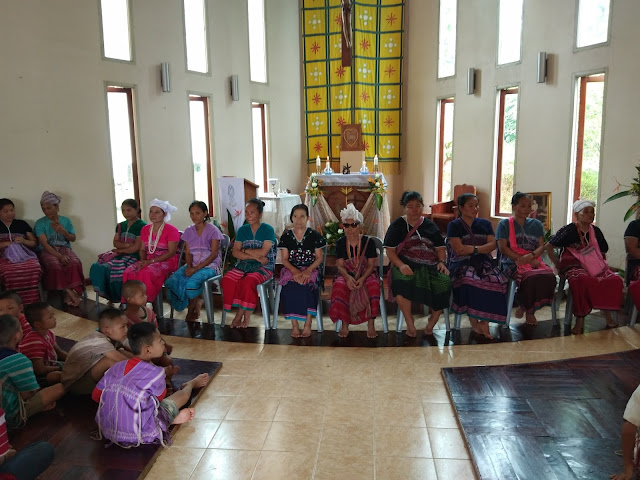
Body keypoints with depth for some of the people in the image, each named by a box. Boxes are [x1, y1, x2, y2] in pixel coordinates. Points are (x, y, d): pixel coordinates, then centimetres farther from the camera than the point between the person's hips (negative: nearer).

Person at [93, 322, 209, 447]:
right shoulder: (155, 372, -18)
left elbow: (95, 396, 5)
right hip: (138, 435, -5)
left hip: (107, 431, 6)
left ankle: (173, 417, 20)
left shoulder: (117, 367, -2)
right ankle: (191, 384, 44)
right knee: (183, 393, 13)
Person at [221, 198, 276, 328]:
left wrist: (244, 250, -2)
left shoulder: (268, 230, 0)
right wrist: (255, 257, -12)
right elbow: (235, 252, 1)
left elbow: (263, 252, -13)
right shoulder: (242, 230, 13)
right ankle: (241, 312, -13)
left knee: (248, 281, -35)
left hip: (264, 268, -4)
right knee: (227, 280, -25)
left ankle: (246, 316, -15)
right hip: (244, 265, 4)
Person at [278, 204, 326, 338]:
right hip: (291, 270, 1)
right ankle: (294, 325, -26)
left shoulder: (314, 235, 6)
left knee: (308, 285, -34)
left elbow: (319, 258, 4)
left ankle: (308, 324, -25)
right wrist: (295, 271, -15)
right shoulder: (286, 236, 10)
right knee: (291, 287, -33)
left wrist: (308, 270, -15)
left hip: (310, 270, -1)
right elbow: (284, 259, 5)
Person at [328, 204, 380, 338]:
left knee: (373, 284, -35)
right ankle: (344, 324, -24)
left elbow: (371, 264, -4)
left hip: (366, 274, -1)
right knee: (339, 285, -34)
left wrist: (363, 278, -23)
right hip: (347, 274, 1)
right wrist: (348, 277, -23)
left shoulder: (368, 242, 0)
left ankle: (371, 324, -26)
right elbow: (340, 265, -2)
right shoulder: (340, 243, 4)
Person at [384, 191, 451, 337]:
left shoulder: (429, 225, 18)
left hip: (430, 266, 3)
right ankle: (410, 323, -16)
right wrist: (401, 265, -17)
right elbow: (390, 250, 1)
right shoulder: (397, 225, 9)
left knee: (445, 282, -27)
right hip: (407, 265, -2)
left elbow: (440, 248, 18)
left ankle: (432, 321, -1)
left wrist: (441, 262, -3)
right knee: (400, 281, -36)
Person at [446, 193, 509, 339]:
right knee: (470, 280, -38)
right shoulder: (454, 226, 6)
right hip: (462, 264, -3)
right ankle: (473, 321, -21)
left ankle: (485, 321, -19)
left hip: (484, 262, 4)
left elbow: (493, 245, 5)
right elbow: (459, 249, -7)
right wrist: (482, 247, 1)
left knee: (498, 280, -29)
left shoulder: (485, 224, 19)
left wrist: (473, 248, -9)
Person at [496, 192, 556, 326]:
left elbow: (541, 246, 10)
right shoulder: (505, 224, 7)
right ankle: (528, 311, -3)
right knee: (530, 277, -35)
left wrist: (531, 256, -13)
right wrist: (522, 260, -13)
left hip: (534, 261, 4)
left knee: (549, 276, -29)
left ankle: (529, 308, -4)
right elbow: (502, 247, -4)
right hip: (512, 262, -4)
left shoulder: (536, 224, 20)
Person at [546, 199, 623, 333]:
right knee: (581, 279, -39)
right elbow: (549, 247, -2)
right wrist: (557, 264, -5)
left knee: (614, 280, -21)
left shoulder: (596, 231, 12)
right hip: (574, 265, -5)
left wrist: (600, 264, 9)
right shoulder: (569, 230, -3)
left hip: (594, 266, 6)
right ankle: (580, 319, -31)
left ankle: (608, 315, -6)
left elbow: (602, 252, 26)